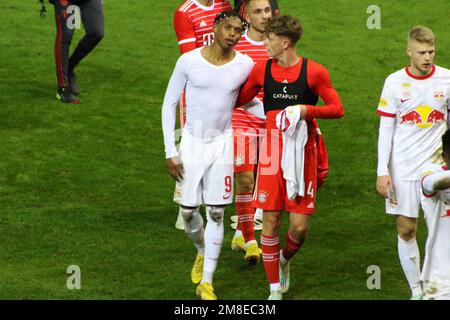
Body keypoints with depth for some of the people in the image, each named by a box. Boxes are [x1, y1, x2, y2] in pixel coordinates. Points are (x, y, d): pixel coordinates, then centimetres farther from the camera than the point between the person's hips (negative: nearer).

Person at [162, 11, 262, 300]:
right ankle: (202, 253, 38)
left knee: (216, 213, -2)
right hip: (192, 143, 0)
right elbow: (169, 104, -1)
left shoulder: (245, 66, -6)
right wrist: (170, 152, -4)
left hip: (222, 144, 0)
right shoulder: (189, 61, -9)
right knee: (188, 210, 5)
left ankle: (206, 282, 5)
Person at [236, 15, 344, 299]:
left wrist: (306, 110, -16)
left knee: (300, 225, -4)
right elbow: (239, 99, 18)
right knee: (270, 221, -1)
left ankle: (285, 260, 31)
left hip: (302, 154, -2)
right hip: (272, 152, 2)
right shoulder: (262, 70, 3)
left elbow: (337, 108, -3)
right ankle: (275, 288, 11)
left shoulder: (314, 72, -6)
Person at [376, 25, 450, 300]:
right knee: (406, 230, 2)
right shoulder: (395, 82, -3)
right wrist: (382, 171, -3)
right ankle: (416, 290, 12)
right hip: (404, 168, 0)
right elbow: (386, 128, 1)